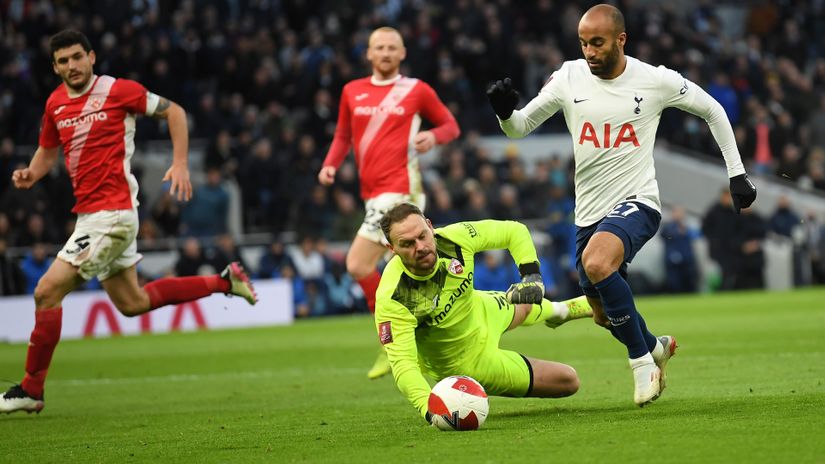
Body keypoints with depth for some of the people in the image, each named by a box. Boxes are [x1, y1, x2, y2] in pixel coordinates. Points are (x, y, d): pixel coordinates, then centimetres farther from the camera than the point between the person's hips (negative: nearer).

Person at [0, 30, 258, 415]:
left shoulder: (117, 90, -10)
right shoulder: (55, 104, 9)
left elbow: (173, 111, 0)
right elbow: (48, 150, 22)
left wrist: (180, 164, -8)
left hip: (111, 213, -8)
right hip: (90, 212, 8)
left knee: (47, 292, -12)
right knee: (131, 303, 17)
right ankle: (224, 282, 30)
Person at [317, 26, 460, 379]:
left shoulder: (417, 91, 2)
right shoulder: (352, 92, 13)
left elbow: (450, 125, 10)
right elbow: (343, 136, 23)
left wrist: (433, 136, -11)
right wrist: (330, 165, 5)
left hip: (400, 189, -6)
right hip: (373, 192, 6)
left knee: (358, 265, -14)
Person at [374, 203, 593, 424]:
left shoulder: (454, 238, -29)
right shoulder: (391, 299, -41)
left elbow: (515, 232, -14)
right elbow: (403, 365, -43)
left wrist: (531, 274, -29)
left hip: (481, 309, 4)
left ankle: (559, 311, 72)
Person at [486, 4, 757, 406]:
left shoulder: (655, 80, -8)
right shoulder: (569, 78, -1)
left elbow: (712, 111, 7)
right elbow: (520, 128, 4)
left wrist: (737, 174, 6)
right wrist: (505, 112, -20)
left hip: (636, 202, -5)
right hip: (589, 211, 5)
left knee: (596, 263, -34)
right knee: (605, 315, 13)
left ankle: (641, 359, -16)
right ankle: (656, 347, 46)